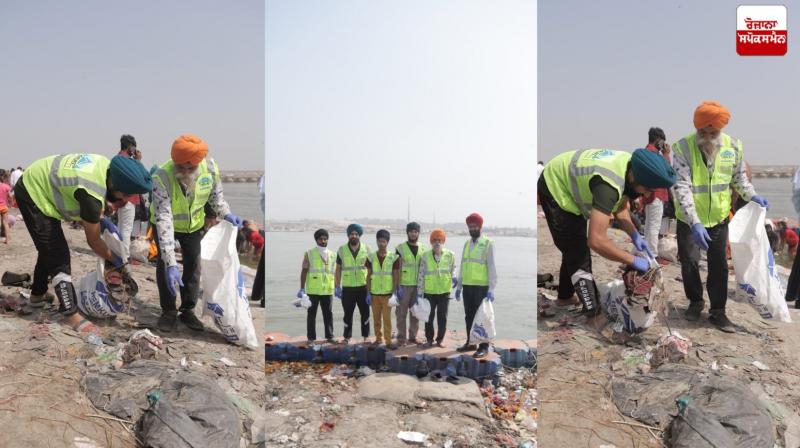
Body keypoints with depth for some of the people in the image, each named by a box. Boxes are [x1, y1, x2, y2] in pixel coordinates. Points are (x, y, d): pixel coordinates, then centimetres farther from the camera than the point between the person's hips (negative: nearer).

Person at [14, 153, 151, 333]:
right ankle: (70, 314, -8)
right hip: (33, 193, -10)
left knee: (50, 249, 24)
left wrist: (102, 220, -7)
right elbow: (93, 241, -22)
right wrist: (115, 260, -8)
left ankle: (38, 294, 43)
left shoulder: (107, 166, -15)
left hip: (37, 184, 10)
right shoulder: (92, 194, -37)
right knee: (58, 255, -12)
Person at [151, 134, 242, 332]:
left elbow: (215, 193, -6)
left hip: (194, 223, 3)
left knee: (193, 265, 7)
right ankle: (168, 311, 17)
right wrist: (171, 263, -49)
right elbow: (163, 219, -44)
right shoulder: (162, 177, -40)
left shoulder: (210, 167, -29)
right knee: (164, 265, -1)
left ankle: (188, 310, 22)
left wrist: (226, 213, -27)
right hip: (166, 223, -3)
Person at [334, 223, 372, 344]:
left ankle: (366, 336, 17)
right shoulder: (342, 250, 2)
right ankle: (347, 337, 18)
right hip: (347, 288, 0)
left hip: (363, 287, 0)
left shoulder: (366, 249, 2)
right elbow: (338, 269, 6)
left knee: (365, 313, 5)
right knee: (348, 313, 7)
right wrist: (338, 286, 2)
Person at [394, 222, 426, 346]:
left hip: (418, 285, 3)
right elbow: (397, 269, -4)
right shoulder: (400, 248, -2)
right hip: (404, 285, -3)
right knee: (401, 312, 0)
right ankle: (401, 338, 9)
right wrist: (398, 287, -10)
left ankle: (413, 337, 20)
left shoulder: (423, 248, 8)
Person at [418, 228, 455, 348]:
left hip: (444, 291, 0)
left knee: (442, 317, 7)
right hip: (429, 292, 0)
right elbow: (421, 275, 0)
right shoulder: (425, 256, -2)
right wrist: (419, 292, -1)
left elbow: (453, 270, 13)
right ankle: (429, 339, 22)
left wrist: (453, 278, -7)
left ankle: (440, 339, 19)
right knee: (429, 316, 8)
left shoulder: (450, 255, 0)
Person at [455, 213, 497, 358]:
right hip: (467, 287, 6)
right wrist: (459, 286, 13)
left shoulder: (488, 244, -6)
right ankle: (470, 342, 24)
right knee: (469, 316, 12)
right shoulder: (467, 244, 12)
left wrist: (491, 289, -16)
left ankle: (484, 347, 7)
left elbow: (492, 267, -10)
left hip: (481, 287, -6)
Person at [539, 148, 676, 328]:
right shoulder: (609, 184, -41)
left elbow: (620, 208, 3)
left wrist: (634, 235, -11)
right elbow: (596, 240, -44)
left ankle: (565, 296, 41)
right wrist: (633, 260, -33)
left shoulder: (632, 165, -15)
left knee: (575, 250, 22)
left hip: (568, 183, 9)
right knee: (579, 254, -7)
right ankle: (594, 316, 3)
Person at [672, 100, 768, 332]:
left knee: (719, 266, 7)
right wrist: (694, 223, -36)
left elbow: (738, 177, 11)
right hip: (689, 220, -2)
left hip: (719, 218, 3)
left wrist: (752, 196, -7)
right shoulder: (683, 148, -21)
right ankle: (695, 302, 31)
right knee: (689, 263, 9)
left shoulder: (733, 146, -8)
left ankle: (717, 311, 19)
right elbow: (681, 187, -27)